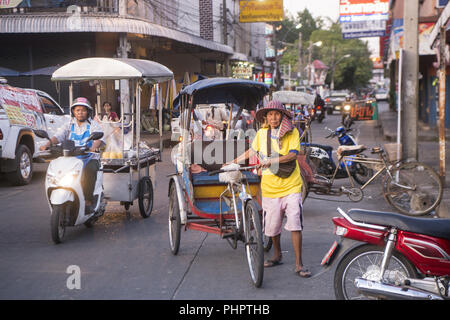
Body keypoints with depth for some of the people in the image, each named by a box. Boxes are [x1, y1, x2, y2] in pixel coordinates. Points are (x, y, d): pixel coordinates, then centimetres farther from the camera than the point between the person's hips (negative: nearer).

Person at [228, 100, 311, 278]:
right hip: (270, 187, 3)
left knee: (295, 224, -9)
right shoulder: (262, 133, 7)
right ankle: (277, 256, 32)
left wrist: (272, 160, -23)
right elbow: (252, 151, 22)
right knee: (272, 225, 9)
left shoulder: (292, 132, -2)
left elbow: (293, 155, -14)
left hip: (291, 185, -3)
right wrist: (233, 162, 23)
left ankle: (299, 264, -2)